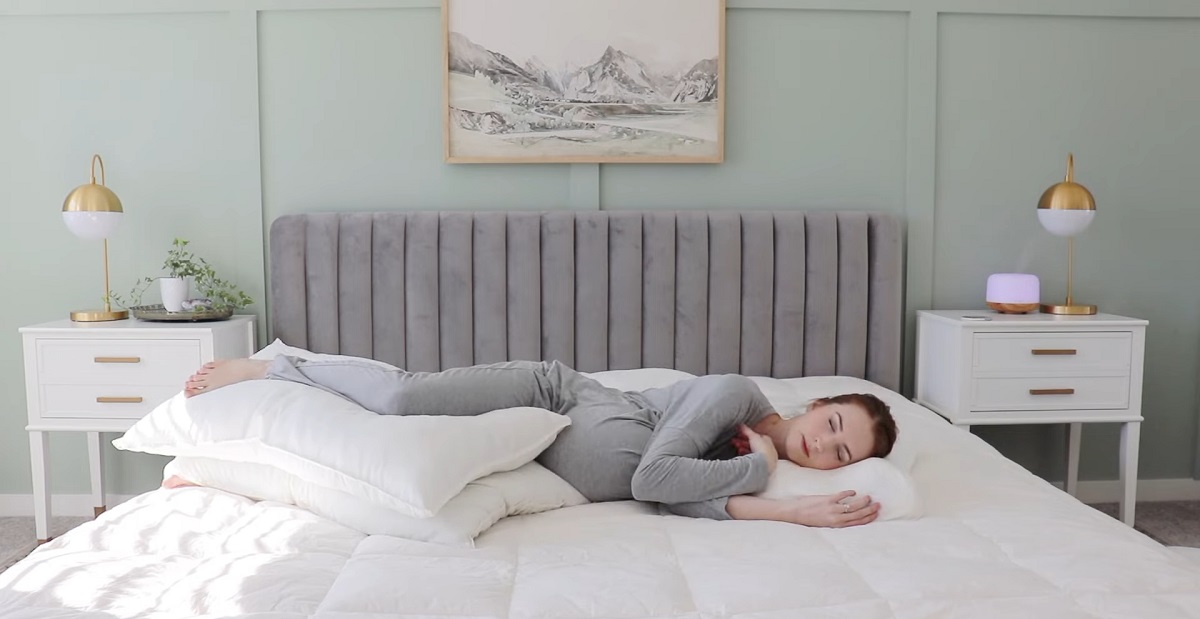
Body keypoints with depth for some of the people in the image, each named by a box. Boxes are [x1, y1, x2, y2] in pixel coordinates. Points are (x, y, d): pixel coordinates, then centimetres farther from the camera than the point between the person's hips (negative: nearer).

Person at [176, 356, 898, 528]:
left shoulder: (746, 457, 6)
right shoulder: (738, 392, -14)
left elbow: (677, 496, -15)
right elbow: (653, 478, -26)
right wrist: (760, 465, -16)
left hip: (539, 468, 5)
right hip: (549, 391, -5)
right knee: (402, 397, -27)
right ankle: (268, 367, 3)